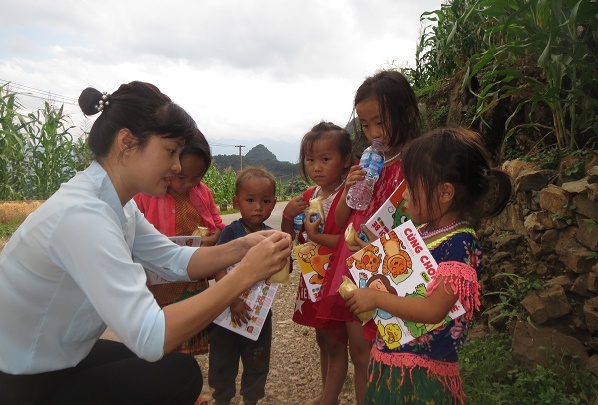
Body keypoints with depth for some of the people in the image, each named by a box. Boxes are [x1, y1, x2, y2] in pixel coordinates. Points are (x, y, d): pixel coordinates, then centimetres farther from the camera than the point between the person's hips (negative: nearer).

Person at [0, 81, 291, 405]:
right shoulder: (82, 214, -33)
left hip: (55, 360, 8)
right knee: (180, 375, -8)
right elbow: (150, 337, -37)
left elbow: (176, 261, 1)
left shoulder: (116, 203, -3)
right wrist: (245, 274, -32)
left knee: (175, 366, 12)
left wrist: (240, 248, -15)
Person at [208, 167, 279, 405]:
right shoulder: (231, 232, -14)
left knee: (257, 363, 19)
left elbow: (282, 273, 1)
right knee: (223, 361, 14)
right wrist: (234, 300, -30)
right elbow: (219, 270, -21)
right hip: (228, 308, -3)